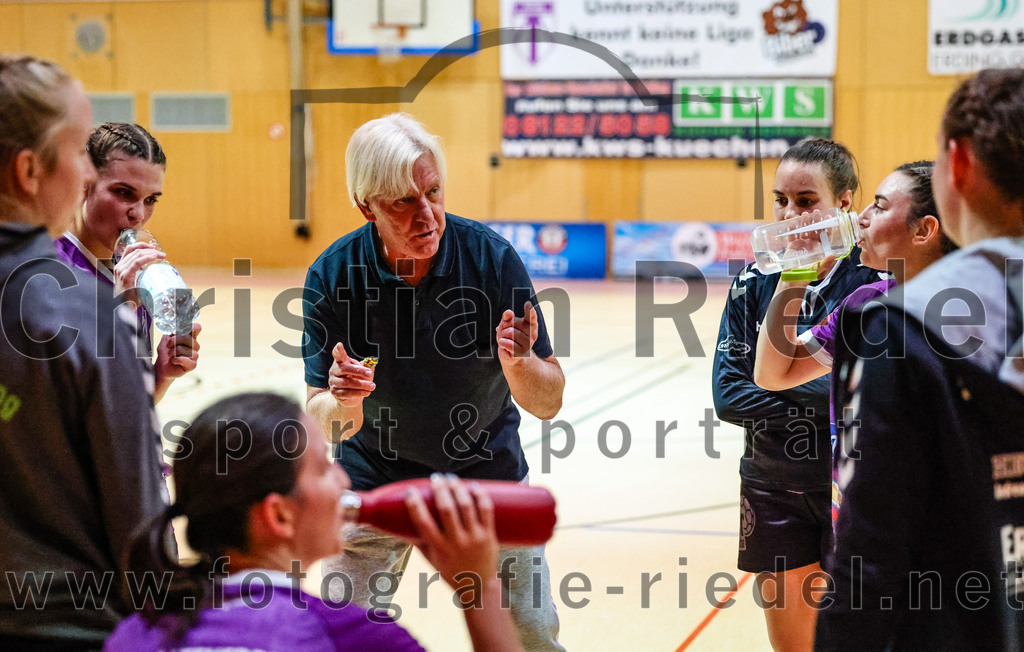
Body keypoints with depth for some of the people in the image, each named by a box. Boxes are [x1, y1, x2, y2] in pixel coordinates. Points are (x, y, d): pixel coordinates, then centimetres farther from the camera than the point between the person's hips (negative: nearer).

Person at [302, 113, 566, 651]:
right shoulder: (332, 276, -19)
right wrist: (340, 404, -41)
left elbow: (547, 404, -17)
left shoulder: (491, 257, -20)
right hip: (375, 476, 0)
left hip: (486, 471, 0)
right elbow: (321, 421, -19)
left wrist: (519, 363, -38)